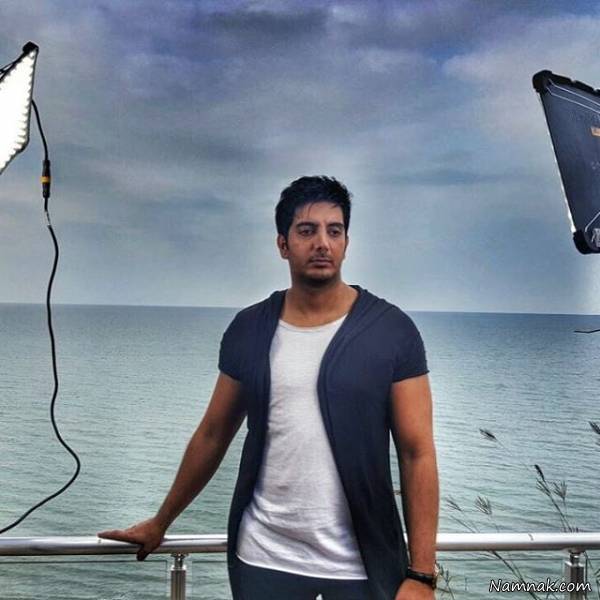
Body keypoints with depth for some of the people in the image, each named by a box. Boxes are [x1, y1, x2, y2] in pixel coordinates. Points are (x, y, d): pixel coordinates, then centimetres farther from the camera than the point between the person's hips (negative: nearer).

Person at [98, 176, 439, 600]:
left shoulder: (392, 331, -8)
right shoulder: (248, 330, 0)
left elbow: (418, 453, -9)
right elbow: (212, 435, 9)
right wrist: (160, 523, 16)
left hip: (362, 564, -2)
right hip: (264, 557, 2)